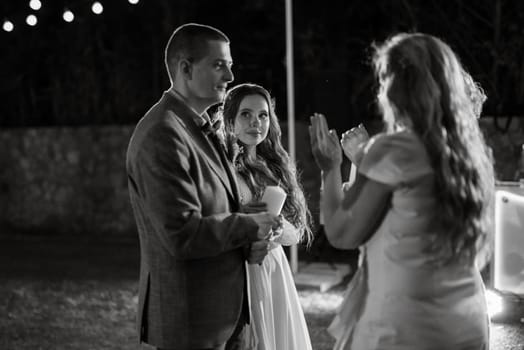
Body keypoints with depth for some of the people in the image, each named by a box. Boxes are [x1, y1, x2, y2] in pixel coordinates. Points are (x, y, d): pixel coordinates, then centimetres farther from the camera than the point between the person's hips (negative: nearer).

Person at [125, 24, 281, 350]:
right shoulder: (162, 136, -20)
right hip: (191, 317, -9)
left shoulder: (201, 128, 12)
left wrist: (247, 243, 0)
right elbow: (183, 234, -25)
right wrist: (251, 225, -14)